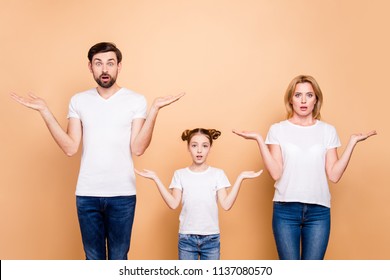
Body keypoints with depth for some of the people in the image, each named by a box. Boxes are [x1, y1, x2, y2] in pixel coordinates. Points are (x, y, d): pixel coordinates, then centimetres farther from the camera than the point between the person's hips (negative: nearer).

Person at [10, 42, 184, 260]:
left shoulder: (136, 100, -2)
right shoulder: (78, 101, 4)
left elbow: (138, 148, -11)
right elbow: (70, 148, -3)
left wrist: (154, 109, -19)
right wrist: (44, 111, -8)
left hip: (122, 194, -2)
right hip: (87, 194, 2)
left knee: (118, 258, 10)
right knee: (93, 258, 12)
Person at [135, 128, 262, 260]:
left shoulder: (218, 174, 1)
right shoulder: (180, 174, 2)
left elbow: (226, 204, -7)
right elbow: (173, 204, -7)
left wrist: (240, 178, -13)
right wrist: (155, 178, -10)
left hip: (211, 238, 0)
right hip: (186, 237, 0)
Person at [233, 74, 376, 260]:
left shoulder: (328, 131, 7)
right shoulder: (278, 130, 3)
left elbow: (334, 175, -1)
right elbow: (276, 173, -7)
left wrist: (352, 142, -4)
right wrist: (259, 140, -12)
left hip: (318, 210, 1)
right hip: (285, 209, -1)